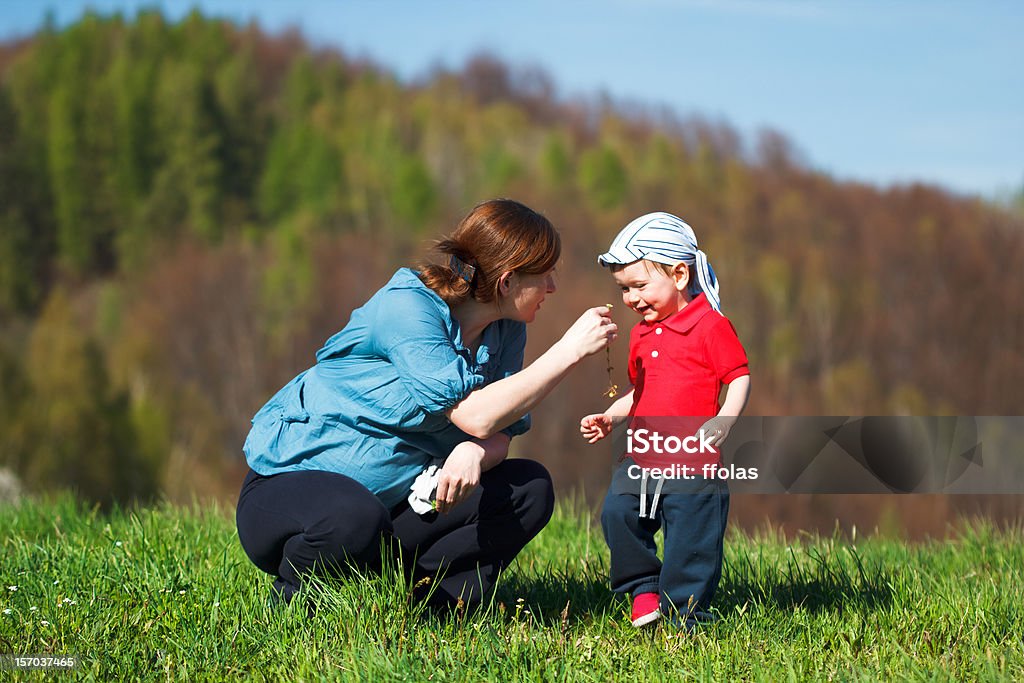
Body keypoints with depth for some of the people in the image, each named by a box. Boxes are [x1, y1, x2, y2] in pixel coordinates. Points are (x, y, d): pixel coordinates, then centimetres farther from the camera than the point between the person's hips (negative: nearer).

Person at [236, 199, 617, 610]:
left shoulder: (506, 332, 3)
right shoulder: (406, 306, -21)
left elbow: (497, 438, -3)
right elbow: (475, 416, -29)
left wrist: (474, 453, -28)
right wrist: (570, 350, -25)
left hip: (398, 495, 7)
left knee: (529, 489, -9)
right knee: (357, 520, -41)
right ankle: (293, 599, -8)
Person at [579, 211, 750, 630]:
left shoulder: (711, 326, -5)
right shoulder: (641, 334, 17)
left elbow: (739, 379, -7)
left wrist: (722, 423, -22)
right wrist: (609, 418, 13)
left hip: (693, 461, -6)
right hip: (641, 453, 6)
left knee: (691, 533, -4)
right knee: (617, 512, -9)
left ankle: (683, 610, 9)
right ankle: (644, 590, 7)